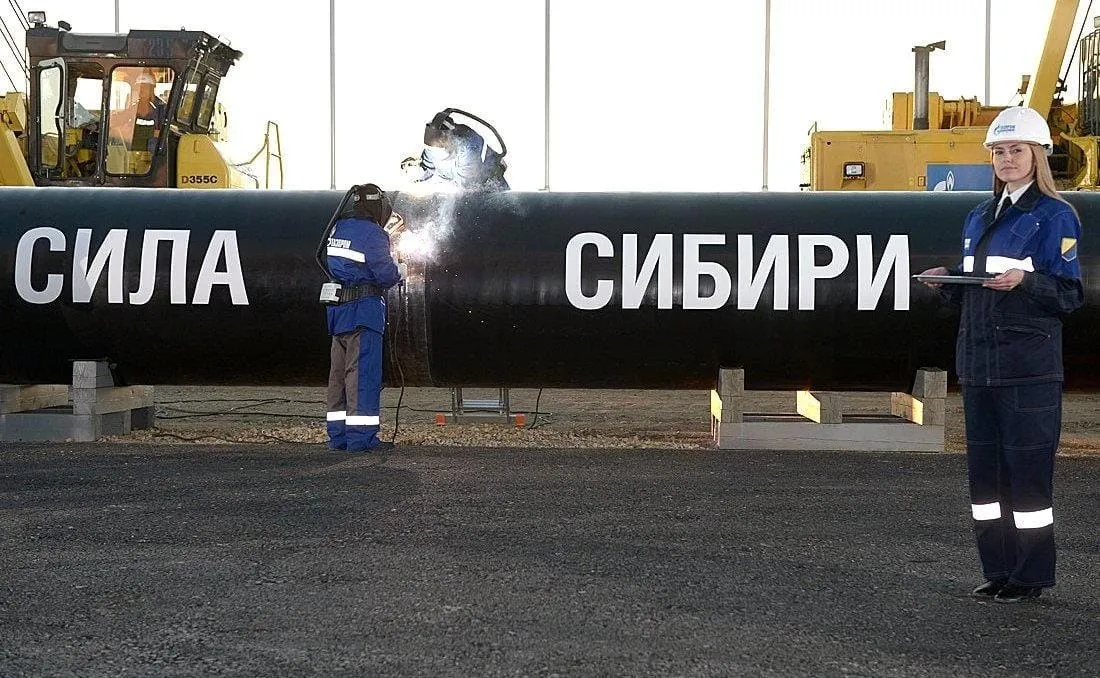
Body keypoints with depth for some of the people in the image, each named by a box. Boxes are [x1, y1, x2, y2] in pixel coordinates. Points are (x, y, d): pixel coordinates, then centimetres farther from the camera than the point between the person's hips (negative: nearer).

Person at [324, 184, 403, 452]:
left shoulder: (338, 228, 12)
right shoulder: (373, 234, -11)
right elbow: (386, 274, -15)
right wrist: (396, 273, 6)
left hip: (337, 309, 8)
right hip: (363, 309, -8)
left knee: (339, 371, 11)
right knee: (363, 372, -6)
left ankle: (338, 435, 15)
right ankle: (361, 437, -7)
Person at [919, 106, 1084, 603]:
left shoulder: (1054, 216, -3)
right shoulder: (979, 217, 18)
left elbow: (1070, 294, -7)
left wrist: (1024, 282, -22)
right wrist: (947, 280, 1)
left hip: (1029, 363, -7)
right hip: (978, 360, 7)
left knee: (1027, 466, -5)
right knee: (984, 466, 9)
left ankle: (1031, 576, 4)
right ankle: (998, 570, 18)